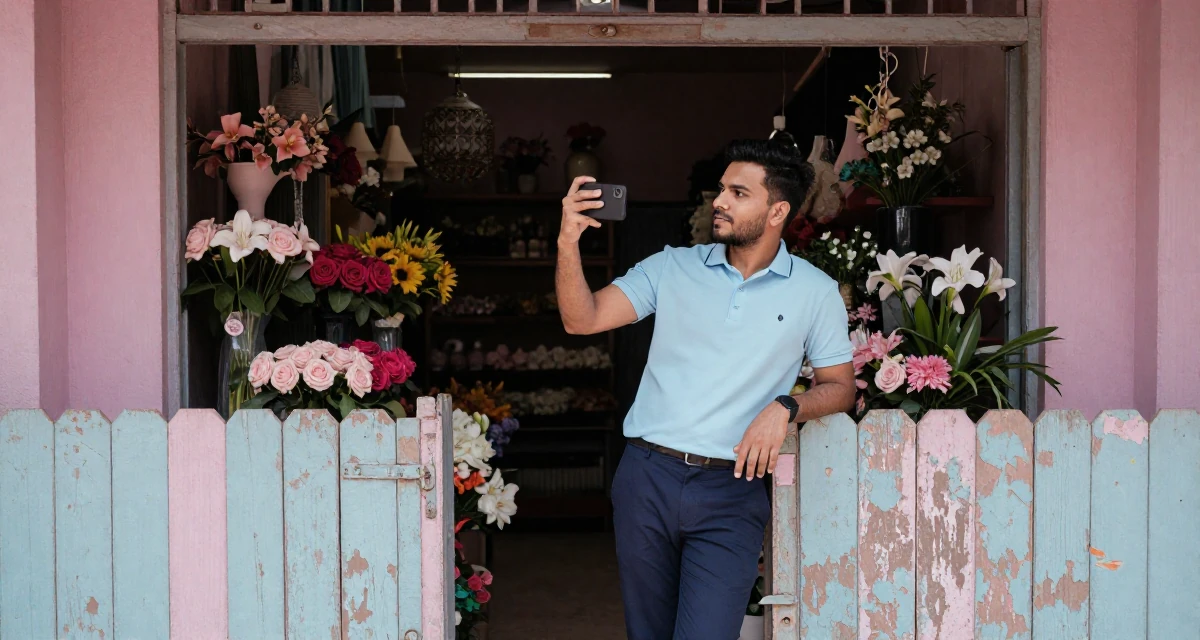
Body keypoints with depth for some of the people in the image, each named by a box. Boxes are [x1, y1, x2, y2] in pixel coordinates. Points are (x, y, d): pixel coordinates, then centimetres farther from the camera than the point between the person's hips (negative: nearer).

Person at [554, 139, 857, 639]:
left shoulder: (815, 292, 3)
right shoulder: (673, 267, 5)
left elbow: (839, 386, 7)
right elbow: (582, 320, -2)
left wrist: (785, 407, -13)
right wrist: (568, 243, -17)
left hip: (731, 491, -2)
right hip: (647, 479, 2)